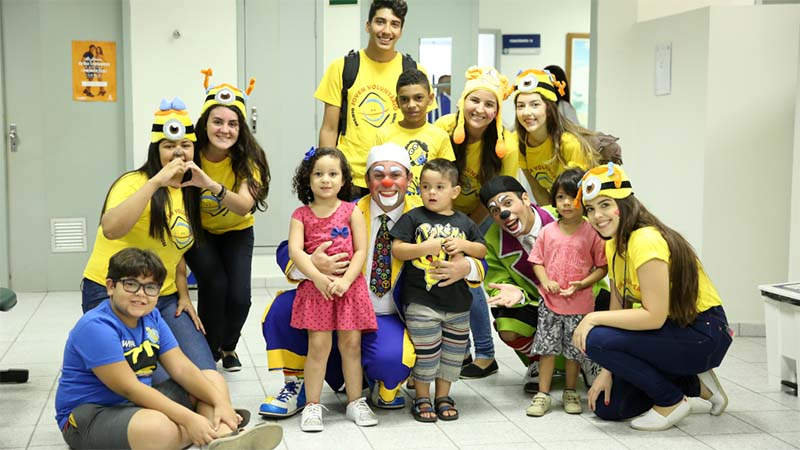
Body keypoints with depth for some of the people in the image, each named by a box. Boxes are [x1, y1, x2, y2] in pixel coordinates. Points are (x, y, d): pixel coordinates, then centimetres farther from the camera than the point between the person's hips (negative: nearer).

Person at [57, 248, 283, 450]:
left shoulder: (151, 318, 6)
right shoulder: (96, 327, -20)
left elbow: (181, 368, 2)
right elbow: (129, 388, -25)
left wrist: (220, 403, -13)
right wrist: (189, 418, -28)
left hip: (139, 403, 9)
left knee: (213, 379, 5)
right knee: (159, 427, -40)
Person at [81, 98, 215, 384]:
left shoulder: (187, 193, 12)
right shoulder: (135, 183, -13)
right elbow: (110, 229, -33)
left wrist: (183, 295, 9)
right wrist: (156, 182, -34)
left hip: (163, 298, 7)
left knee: (205, 373, -7)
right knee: (164, 380, -19)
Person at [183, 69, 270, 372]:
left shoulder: (248, 158, -25)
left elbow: (245, 206, -42)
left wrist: (211, 185, -60)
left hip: (236, 231, 0)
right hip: (198, 230, 0)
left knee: (239, 296, -15)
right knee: (214, 284, -24)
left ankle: (228, 347, 20)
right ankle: (209, 350, 5)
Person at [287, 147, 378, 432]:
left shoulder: (352, 211, 4)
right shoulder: (301, 215, 4)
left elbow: (361, 251, -2)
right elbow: (295, 250, -9)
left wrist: (345, 280, -15)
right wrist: (318, 276, -21)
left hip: (349, 287, 1)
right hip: (315, 287, 0)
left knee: (351, 344, 4)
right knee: (318, 345, -4)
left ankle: (355, 402, 16)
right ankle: (312, 405, 5)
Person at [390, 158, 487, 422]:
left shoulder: (464, 222, 9)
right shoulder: (413, 218, -2)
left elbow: (482, 250, 13)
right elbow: (397, 249, -8)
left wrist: (464, 245, -7)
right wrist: (426, 247, -20)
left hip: (457, 301, 4)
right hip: (421, 301, -4)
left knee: (452, 351, 12)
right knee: (425, 351, 1)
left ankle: (443, 396, 27)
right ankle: (422, 398, 17)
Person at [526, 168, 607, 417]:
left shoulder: (592, 233, -6)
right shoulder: (548, 231, 1)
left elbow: (602, 267, -3)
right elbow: (537, 261, 6)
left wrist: (582, 284, -16)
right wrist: (546, 281, -11)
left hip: (580, 303, -1)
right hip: (550, 302, 2)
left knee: (575, 348, 10)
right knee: (547, 346, 5)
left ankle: (570, 392, 27)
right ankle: (543, 394, 14)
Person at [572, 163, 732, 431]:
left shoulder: (646, 241, -24)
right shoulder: (613, 245, 5)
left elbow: (654, 317, -28)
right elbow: (619, 308, 4)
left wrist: (593, 318, -21)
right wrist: (607, 372, -2)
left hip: (703, 334, -9)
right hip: (669, 330, 9)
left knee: (596, 339, -24)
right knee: (606, 407, 4)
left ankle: (672, 401, -5)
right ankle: (694, 387, 16)